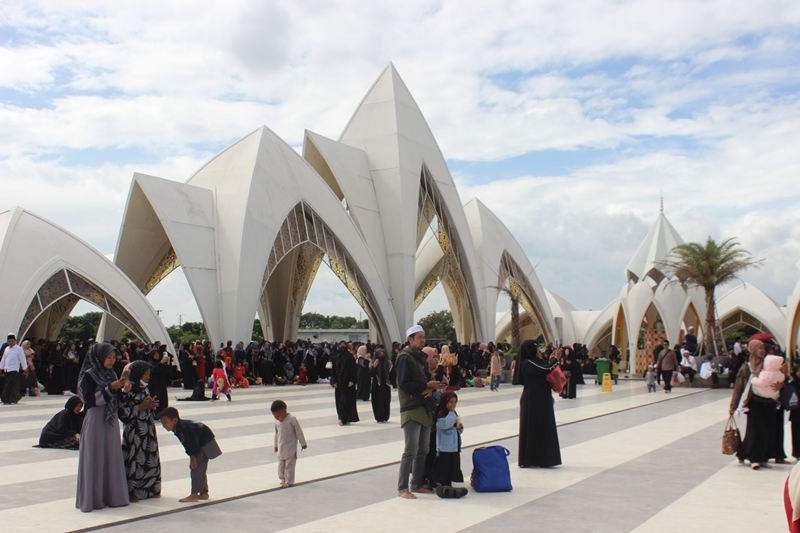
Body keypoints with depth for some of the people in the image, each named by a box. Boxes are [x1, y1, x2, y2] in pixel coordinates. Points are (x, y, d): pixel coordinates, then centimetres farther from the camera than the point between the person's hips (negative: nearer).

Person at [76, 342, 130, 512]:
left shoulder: (111, 375, 10)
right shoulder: (89, 375, -9)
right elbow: (89, 400, -17)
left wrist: (123, 390, -4)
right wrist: (110, 389, -21)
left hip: (111, 422, 7)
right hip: (96, 423, -6)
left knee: (112, 458, 9)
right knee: (96, 460, -1)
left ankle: (110, 495, 17)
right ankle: (94, 499, 8)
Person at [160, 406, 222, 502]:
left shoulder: (185, 428, -31)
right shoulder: (177, 429, -1)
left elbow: (193, 443, -27)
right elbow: (187, 444, 5)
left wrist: (193, 456, -18)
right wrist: (191, 455, -3)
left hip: (206, 443, -10)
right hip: (200, 445, 10)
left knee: (195, 467, -13)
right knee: (200, 469, 16)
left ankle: (194, 495, -10)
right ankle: (204, 492, 28)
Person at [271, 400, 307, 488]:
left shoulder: (291, 419, -17)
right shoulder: (277, 421, 0)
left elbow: (299, 431, -11)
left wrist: (303, 443, -6)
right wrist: (276, 445, 20)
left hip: (290, 447, -6)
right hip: (281, 447, 6)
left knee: (289, 465, -2)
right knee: (281, 464, 12)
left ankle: (289, 481, 5)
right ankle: (283, 479, 27)